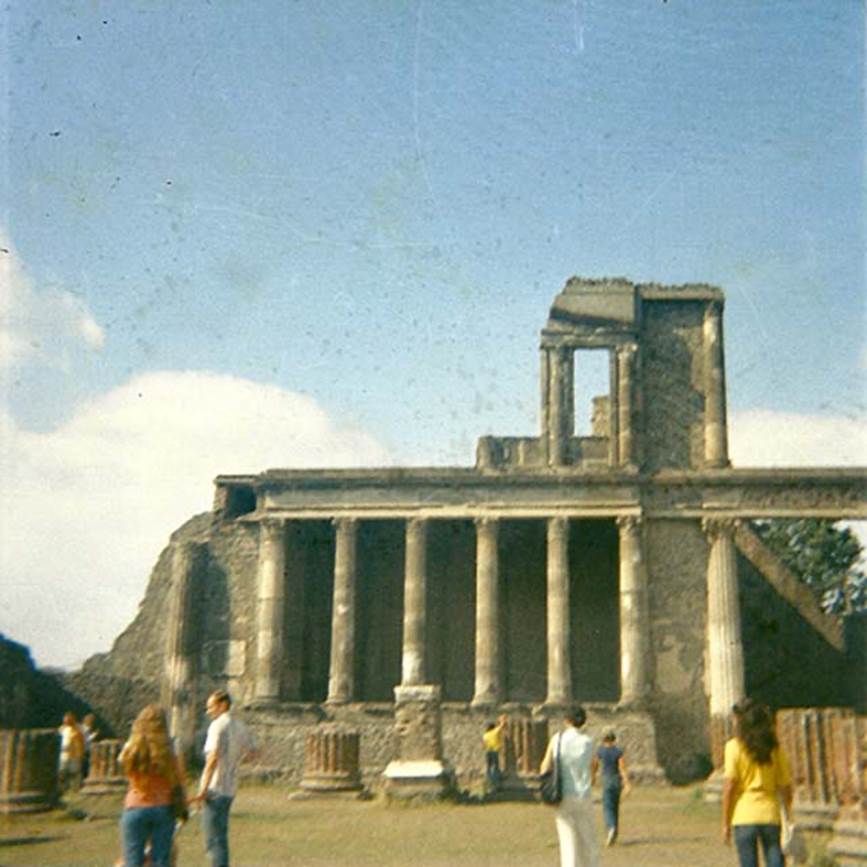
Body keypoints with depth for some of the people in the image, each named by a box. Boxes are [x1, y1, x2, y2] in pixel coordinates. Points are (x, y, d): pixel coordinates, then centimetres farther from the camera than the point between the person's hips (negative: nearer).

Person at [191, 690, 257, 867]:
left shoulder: (218, 725, -12)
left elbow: (213, 758, -22)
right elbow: (252, 752, 23)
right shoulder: (240, 726, 12)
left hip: (215, 788, -8)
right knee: (220, 837, 19)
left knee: (214, 840, -5)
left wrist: (203, 789, -23)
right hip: (230, 788, 8)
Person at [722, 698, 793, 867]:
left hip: (744, 816, -3)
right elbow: (785, 786, 6)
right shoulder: (774, 748, 6)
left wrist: (725, 823, -3)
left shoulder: (734, 746, -5)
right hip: (770, 815, 3)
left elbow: (730, 785, -8)